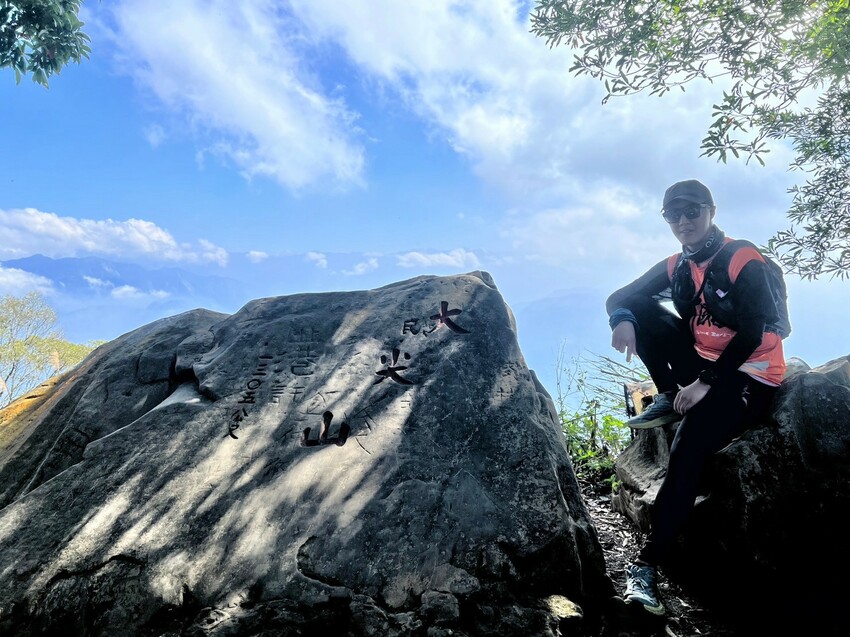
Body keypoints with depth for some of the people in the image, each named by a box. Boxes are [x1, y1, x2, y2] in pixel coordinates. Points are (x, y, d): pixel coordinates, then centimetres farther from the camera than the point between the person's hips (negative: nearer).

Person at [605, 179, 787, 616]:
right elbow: (620, 298, 2)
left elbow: (753, 334, -19)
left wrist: (706, 382, -25)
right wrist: (622, 320, -22)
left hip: (747, 375, -6)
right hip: (702, 365, 6)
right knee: (642, 307, -10)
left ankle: (647, 564, -23)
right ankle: (670, 398, -4)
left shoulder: (744, 261, -12)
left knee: (687, 450, -27)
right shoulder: (675, 267, 5)